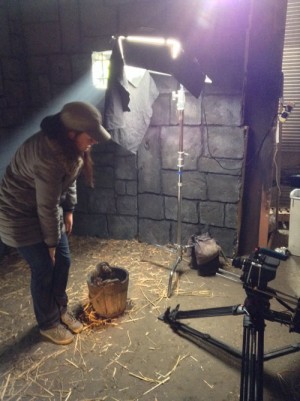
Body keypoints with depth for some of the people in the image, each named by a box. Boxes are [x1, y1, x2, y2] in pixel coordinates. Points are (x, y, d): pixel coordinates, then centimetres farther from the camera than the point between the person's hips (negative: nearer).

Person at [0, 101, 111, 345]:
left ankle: (61, 310, 34)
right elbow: (47, 207, -26)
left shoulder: (68, 145, -9)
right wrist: (50, 242, -14)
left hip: (46, 208, 8)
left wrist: (69, 210, 11)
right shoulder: (47, 157, -36)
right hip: (21, 216, -8)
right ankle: (48, 324, 25)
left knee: (63, 261, 12)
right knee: (44, 269, 2)